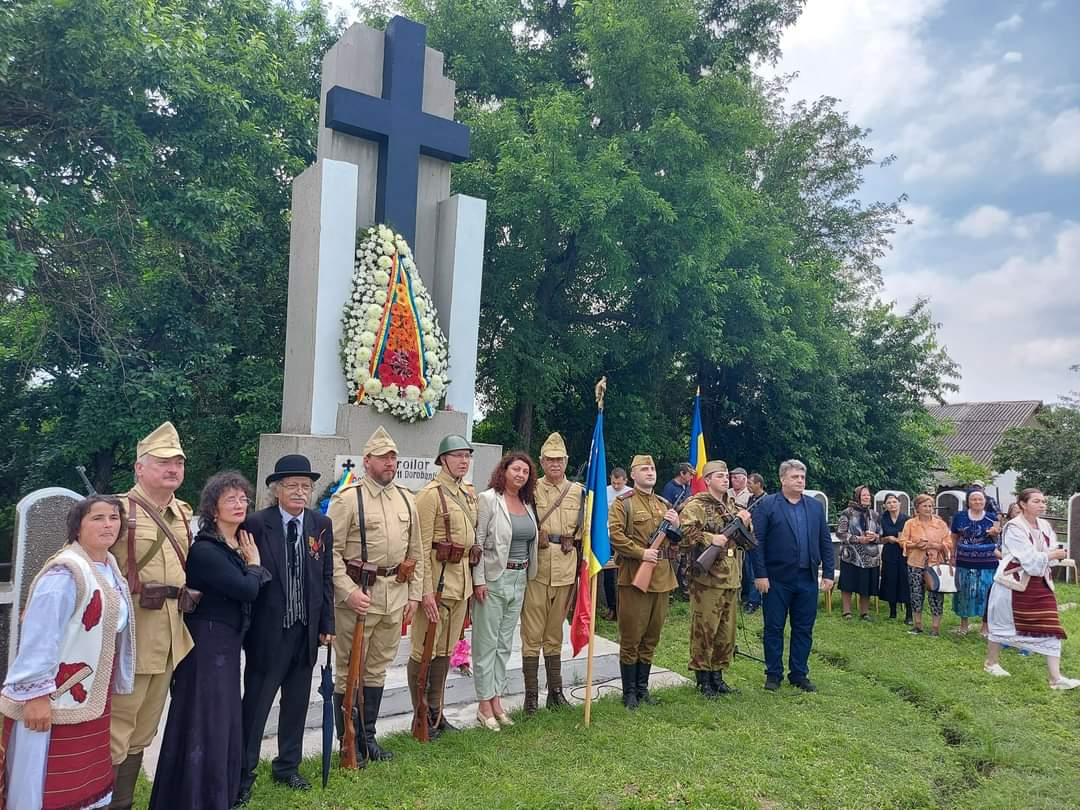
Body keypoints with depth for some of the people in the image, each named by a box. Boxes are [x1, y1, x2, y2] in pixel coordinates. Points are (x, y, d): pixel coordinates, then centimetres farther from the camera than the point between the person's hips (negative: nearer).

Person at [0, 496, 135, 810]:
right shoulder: (65, 572, -20)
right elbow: (39, 637, -22)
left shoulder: (111, 569, 7)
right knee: (47, 784, 3)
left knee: (84, 780, 17)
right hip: (55, 697, -8)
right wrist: (35, 694, -22)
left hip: (92, 697, 8)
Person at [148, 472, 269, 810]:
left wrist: (250, 563, -9)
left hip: (227, 644, 8)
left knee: (225, 721, 17)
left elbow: (264, 583, 5)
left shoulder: (241, 544, 8)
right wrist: (253, 564, -8)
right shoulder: (204, 550, -18)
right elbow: (247, 589, -23)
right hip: (207, 644, -8)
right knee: (205, 723, 2)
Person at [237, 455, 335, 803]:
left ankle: (287, 766, 35)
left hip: (307, 630, 4)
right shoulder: (256, 524, -11)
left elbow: (326, 579, 6)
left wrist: (326, 625, 6)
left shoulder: (322, 525, 2)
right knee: (255, 705, 7)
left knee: (296, 703, 17)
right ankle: (243, 775, 25)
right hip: (268, 630, -4)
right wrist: (244, 629, -9)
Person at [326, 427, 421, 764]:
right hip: (357, 594, -6)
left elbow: (416, 551, 14)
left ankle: (367, 738, 31)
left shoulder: (406, 499, 9)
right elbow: (331, 551, -11)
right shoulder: (347, 498, -9)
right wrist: (349, 591, -18)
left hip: (395, 594, 6)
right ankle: (348, 743, 21)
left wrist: (414, 594, 10)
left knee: (377, 669, 17)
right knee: (348, 671, 6)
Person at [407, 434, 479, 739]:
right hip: (437, 578, -8)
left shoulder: (469, 493, 11)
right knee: (424, 650, 5)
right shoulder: (431, 493, -13)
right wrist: (426, 590, -19)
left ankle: (436, 711, 29)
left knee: (446, 650, 16)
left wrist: (474, 579, 16)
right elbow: (422, 546, -16)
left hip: (462, 578, 8)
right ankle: (421, 717, 17)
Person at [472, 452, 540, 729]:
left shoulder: (528, 503, 10)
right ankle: (484, 705, 13)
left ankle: (496, 700, 24)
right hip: (493, 578, -6)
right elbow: (477, 541, -12)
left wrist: (526, 575, 10)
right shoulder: (488, 499, -9)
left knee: (505, 643, 14)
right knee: (487, 643, 3)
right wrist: (478, 580, -15)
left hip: (519, 579, 7)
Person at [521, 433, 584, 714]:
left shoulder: (578, 491, 8)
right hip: (535, 570, -3)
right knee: (532, 634, 2)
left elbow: (584, 530, 15)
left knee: (555, 634, 15)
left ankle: (555, 692, 25)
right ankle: (531, 696, 11)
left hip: (565, 571, 3)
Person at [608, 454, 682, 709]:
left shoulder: (665, 505, 16)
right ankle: (629, 692, 12)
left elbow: (676, 540, 19)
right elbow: (614, 534, -13)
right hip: (634, 576, -6)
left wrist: (675, 526, -2)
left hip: (662, 577, 6)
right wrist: (641, 553, -19)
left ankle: (643, 687, 25)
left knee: (652, 637, 13)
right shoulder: (623, 503, -3)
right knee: (631, 637, 1)